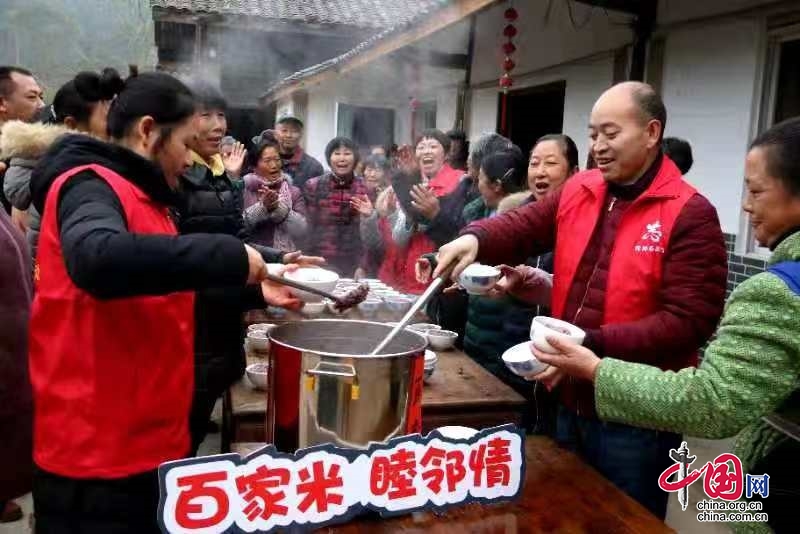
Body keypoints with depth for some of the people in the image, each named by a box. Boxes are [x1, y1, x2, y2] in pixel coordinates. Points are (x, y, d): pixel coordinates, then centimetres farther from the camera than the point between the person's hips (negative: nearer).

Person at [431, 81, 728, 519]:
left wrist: (592, 345, -28)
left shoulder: (691, 214, -14)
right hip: (570, 401, 6)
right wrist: (476, 239, -21)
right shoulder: (578, 192, 5)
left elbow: (688, 321, -20)